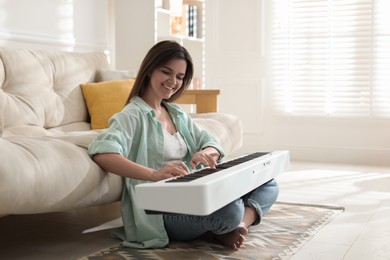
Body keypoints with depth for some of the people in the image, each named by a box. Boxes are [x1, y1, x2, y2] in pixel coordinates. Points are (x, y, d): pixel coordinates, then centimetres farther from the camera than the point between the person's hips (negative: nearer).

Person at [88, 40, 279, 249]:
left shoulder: (177, 114, 18)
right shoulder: (133, 115, -8)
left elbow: (212, 144, 10)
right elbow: (101, 153, -27)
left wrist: (205, 154, -15)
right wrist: (154, 174, -40)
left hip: (192, 196, 8)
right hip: (160, 211, -8)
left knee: (268, 185, 2)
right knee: (229, 209, -34)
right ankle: (230, 226, -1)